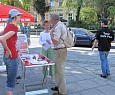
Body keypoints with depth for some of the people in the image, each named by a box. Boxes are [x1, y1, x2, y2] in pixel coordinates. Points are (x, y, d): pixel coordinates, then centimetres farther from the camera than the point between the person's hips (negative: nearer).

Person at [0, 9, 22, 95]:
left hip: (8, 57, 9)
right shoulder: (14, 27, -18)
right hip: (12, 57, -9)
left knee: (10, 82, 20)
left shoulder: (8, 26, 8)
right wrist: (8, 50, -18)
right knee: (11, 84, 2)